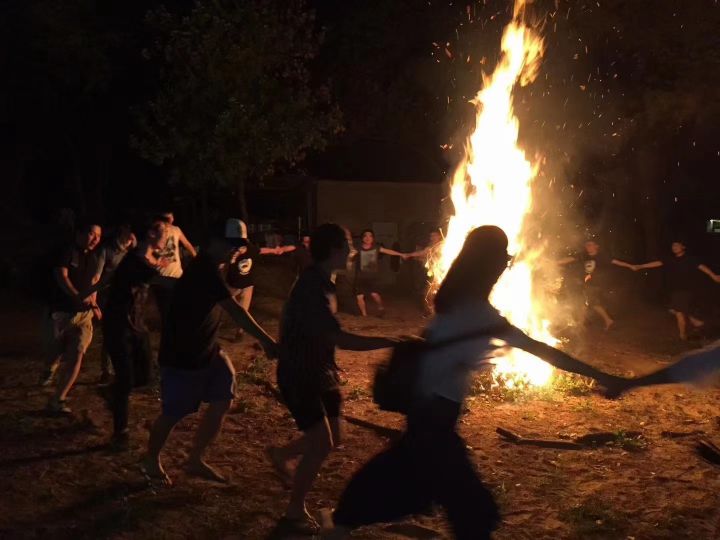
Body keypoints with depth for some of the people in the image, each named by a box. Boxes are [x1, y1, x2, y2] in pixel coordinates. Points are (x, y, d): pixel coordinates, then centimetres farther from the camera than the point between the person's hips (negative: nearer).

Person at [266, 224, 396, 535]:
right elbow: (340, 339, -33)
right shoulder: (311, 288, -27)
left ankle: (281, 455, 38)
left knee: (332, 438, 13)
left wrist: (331, 368, 20)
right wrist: (390, 342, -31)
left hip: (318, 371, 9)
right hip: (299, 375, -9)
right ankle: (294, 512, 3)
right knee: (321, 443, -10)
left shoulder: (319, 281, 6)